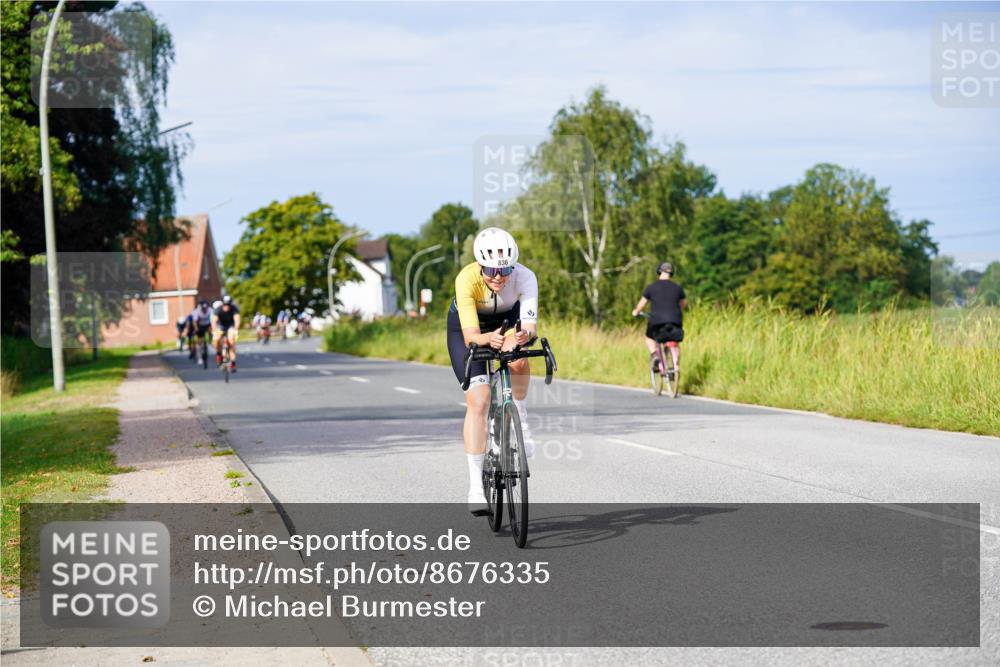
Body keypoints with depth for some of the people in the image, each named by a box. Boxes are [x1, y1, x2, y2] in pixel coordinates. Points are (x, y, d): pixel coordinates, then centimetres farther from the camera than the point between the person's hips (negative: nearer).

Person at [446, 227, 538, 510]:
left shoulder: (525, 277, -33)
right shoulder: (467, 279, -37)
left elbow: (531, 325, -43)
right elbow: (470, 334, -43)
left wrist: (525, 334, -66)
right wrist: (488, 339, -65)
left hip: (507, 320, 2)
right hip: (466, 326, -2)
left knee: (517, 358, -32)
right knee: (478, 400, -15)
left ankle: (520, 422, -6)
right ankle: (475, 487, -9)